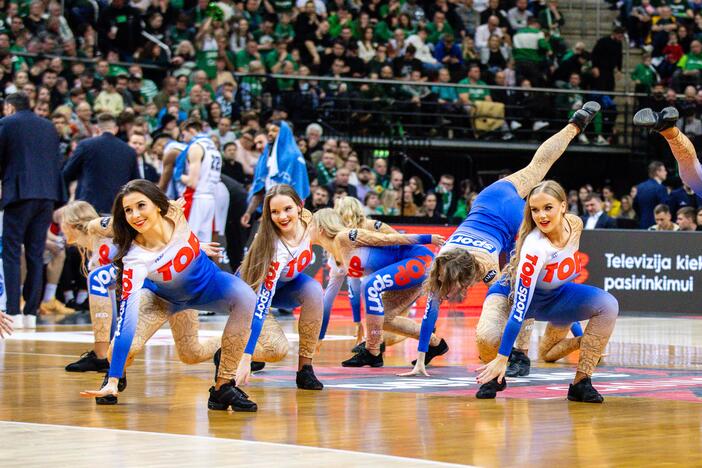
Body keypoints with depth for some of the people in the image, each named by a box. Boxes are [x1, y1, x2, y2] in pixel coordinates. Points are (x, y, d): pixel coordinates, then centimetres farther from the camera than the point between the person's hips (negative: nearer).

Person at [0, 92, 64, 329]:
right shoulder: (48, 126, 16)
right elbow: (57, 162, 16)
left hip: (19, 193, -5)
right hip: (47, 194, 5)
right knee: (36, 255, 9)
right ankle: (31, 313, 6)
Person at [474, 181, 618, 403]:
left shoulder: (575, 224, -17)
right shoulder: (535, 247, -37)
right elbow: (520, 306, -39)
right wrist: (501, 359, -40)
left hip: (554, 295, 6)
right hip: (512, 292, -6)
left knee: (607, 305, -18)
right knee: (488, 339, -36)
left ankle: (581, 383, -11)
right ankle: (494, 376, 0)